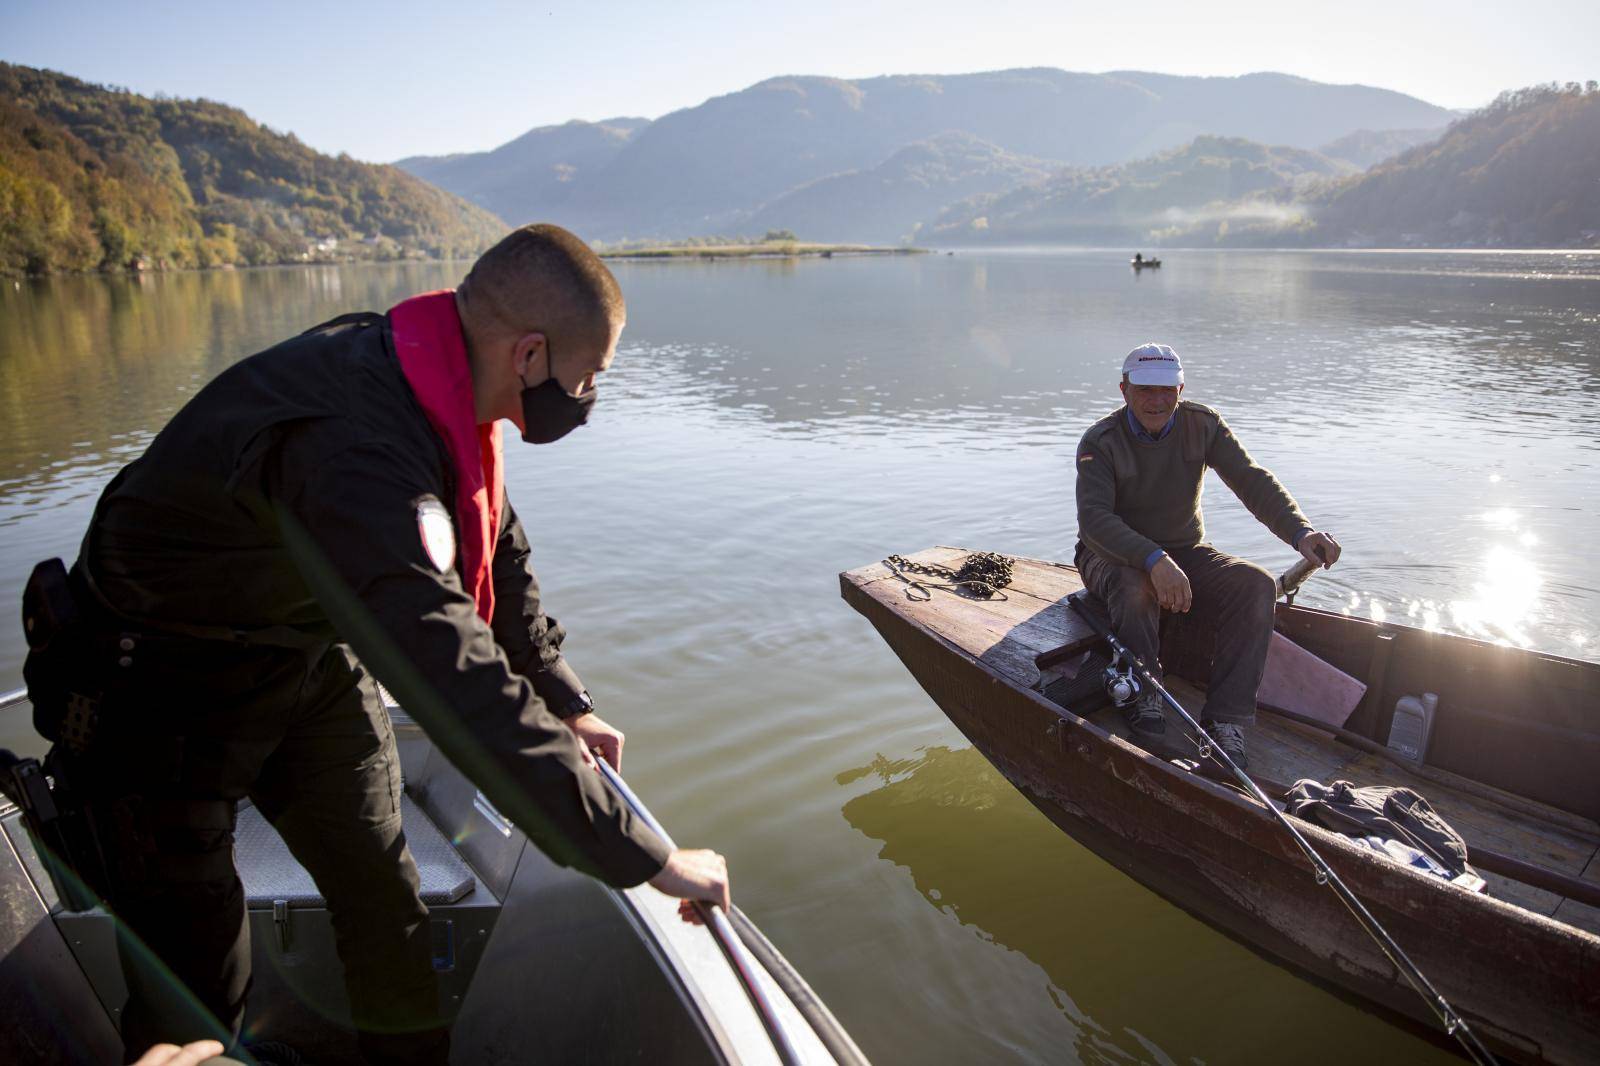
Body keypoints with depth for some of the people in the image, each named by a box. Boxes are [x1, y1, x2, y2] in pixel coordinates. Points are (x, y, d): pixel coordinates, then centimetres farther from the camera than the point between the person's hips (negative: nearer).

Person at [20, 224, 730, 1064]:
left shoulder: (430, 390, -10)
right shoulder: (354, 450, -40)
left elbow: (496, 553, 7)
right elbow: (466, 695, -44)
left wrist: (565, 700, 9)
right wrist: (646, 859, -38)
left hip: (308, 662, 8)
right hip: (161, 698, -8)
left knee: (384, 900, 12)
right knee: (196, 979, 1)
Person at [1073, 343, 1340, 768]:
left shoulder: (1202, 424, -3)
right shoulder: (1101, 441, -14)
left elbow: (1251, 480, -15)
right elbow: (1095, 517, -28)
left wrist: (1300, 531, -35)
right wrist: (1154, 560, -45)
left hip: (1184, 552, 4)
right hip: (1115, 556, -4)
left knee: (1256, 585, -23)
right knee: (1135, 589, -39)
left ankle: (1225, 721, -24)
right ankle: (1143, 700, -19)